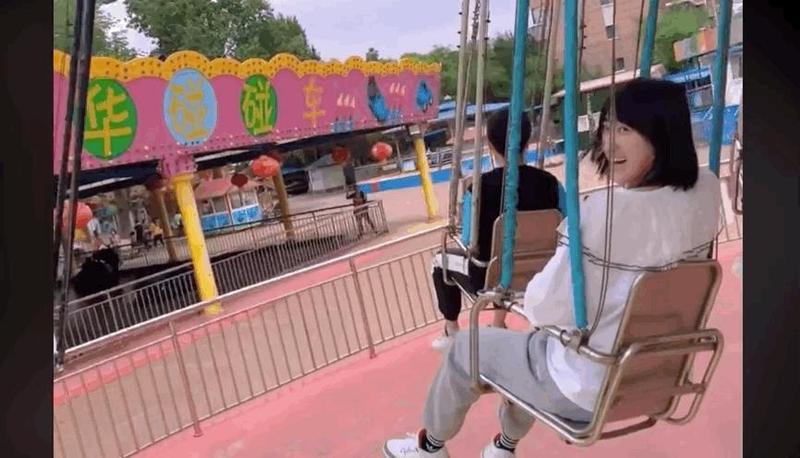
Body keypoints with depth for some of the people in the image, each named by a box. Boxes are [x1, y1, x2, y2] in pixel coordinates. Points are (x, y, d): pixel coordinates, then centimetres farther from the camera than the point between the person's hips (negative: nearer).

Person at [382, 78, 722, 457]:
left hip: (589, 388, -7)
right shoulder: (706, 194, -10)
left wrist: (534, 292, -5)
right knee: (532, 342, 34)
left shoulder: (606, 211, -32)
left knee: (465, 348, 17)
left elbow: (547, 310, -24)